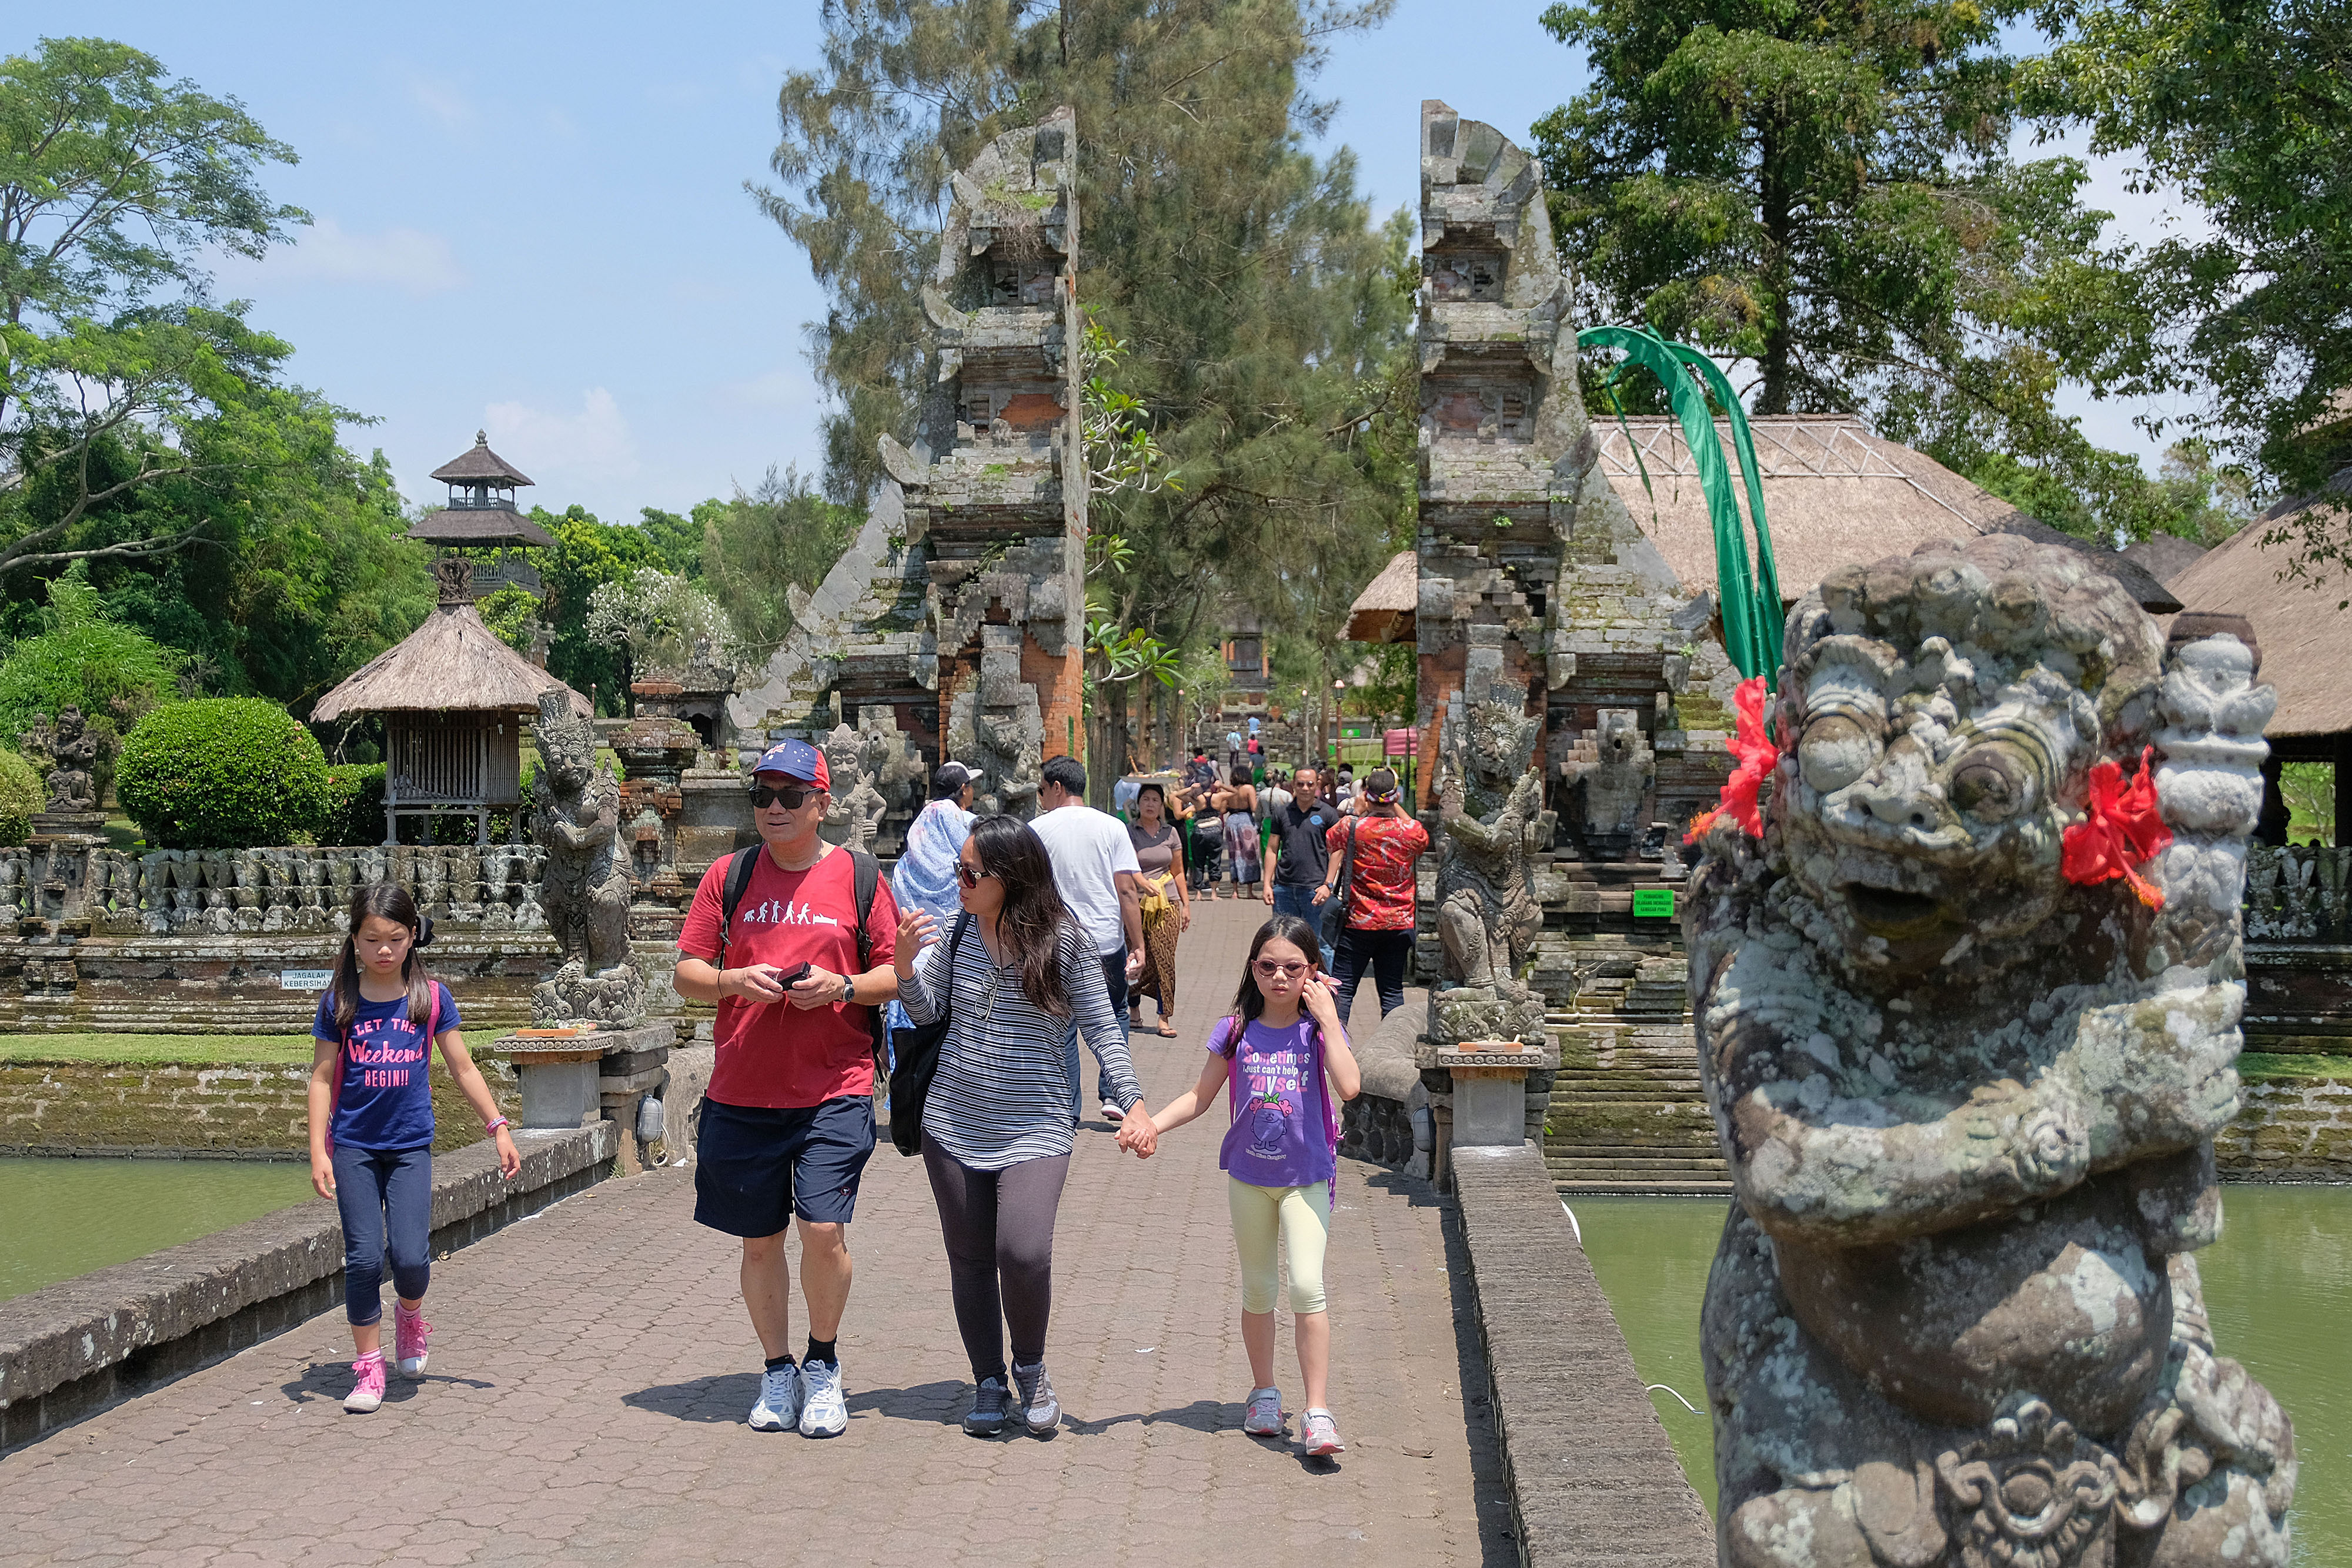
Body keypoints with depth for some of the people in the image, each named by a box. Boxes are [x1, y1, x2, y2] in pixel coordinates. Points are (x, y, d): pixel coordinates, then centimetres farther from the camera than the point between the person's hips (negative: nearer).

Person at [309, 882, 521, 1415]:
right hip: (353, 1146, 0)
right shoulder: (340, 1002, -1)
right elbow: (322, 1078, 2)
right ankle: (368, 1366, 10)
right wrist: (318, 1150, -5)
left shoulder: (431, 997, 0)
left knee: (410, 1256, -11)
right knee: (363, 1256, -4)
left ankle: (410, 1315, 22)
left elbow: (463, 1068, 6)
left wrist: (498, 1127, 2)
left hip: (410, 1146, 0)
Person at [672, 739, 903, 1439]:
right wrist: (734, 981, -13)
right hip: (741, 1092, 2)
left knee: (824, 1229, -12)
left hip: (833, 1088, -2)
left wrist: (843, 987, -15)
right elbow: (686, 974, 7)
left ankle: (823, 1364, 13)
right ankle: (777, 1369, 28)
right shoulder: (729, 876, 6)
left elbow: (897, 974, 4)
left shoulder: (858, 877, 2)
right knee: (760, 1239, 10)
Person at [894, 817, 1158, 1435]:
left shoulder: (1064, 941, -9)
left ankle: (1030, 1367, 11)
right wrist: (905, 964, -14)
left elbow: (1100, 1027, -4)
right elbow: (928, 1010, 5)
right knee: (970, 1258, 10)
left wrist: (1135, 1103, -11)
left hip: (1034, 1127, -4)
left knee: (1023, 1253, -17)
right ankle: (988, 1382, 28)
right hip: (954, 1123, 4)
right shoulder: (955, 931, 1)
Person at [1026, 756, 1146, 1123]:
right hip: (1108, 941, 1)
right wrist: (1138, 946, -3)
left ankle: (1067, 1110, 11)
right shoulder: (1112, 827, -1)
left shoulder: (1037, 828, -3)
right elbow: (1126, 892, -5)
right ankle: (1111, 1093, 12)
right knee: (1115, 1015, 20)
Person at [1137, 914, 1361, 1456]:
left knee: (1307, 1286, -15)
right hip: (1249, 1176, 2)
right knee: (1258, 1289, 14)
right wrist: (1151, 1124, -10)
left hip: (1306, 1178, -2)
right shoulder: (1237, 1031, -2)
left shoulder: (1319, 1030, -6)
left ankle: (1317, 1412, -10)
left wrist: (1328, 1019, -19)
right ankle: (1264, 1393, 32)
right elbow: (1200, 1096, 3)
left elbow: (1350, 1087, -22)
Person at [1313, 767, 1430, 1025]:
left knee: (1343, 988, 4)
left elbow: (1330, 842, 11)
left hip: (1358, 922, -2)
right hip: (1399, 923, 2)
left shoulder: (1352, 827, -10)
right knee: (1392, 991, 9)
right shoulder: (1413, 831, -6)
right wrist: (1397, 808, 15)